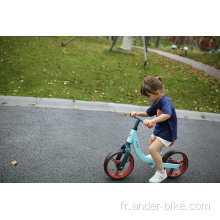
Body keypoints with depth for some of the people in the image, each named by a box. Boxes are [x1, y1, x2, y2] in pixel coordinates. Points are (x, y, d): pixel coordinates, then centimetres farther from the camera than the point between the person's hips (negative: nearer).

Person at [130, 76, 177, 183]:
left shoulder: (166, 101, -27)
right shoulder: (156, 102, 3)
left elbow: (167, 114, -46)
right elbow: (148, 113, 16)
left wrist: (151, 121, -55)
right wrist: (137, 113, -1)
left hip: (167, 131, -10)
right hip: (159, 129, 10)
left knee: (152, 148, -23)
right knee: (151, 143, 29)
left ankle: (161, 172, -5)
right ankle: (156, 156, 63)